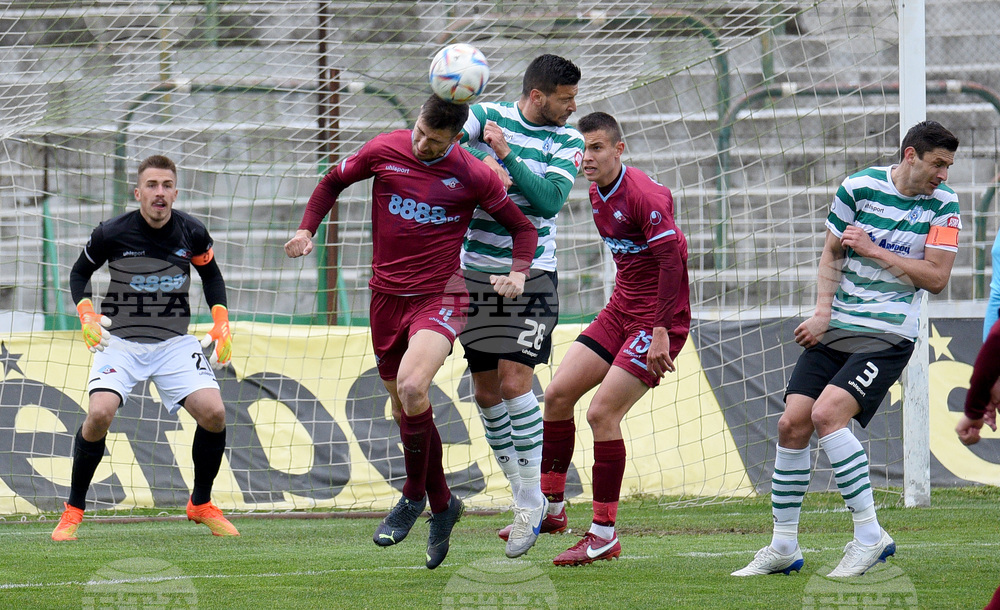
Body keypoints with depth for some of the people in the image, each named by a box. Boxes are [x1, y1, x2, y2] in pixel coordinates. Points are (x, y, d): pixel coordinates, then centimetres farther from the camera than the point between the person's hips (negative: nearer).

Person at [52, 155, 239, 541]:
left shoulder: (191, 233, -5)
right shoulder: (112, 234, -11)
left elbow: (210, 273, 14)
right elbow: (80, 272, 6)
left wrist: (222, 323, 3)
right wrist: (86, 312, -12)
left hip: (175, 342, 2)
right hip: (120, 340, -2)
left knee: (214, 412, -17)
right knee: (100, 413, -25)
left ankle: (201, 504, 9)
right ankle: (74, 510, -5)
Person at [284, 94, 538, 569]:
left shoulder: (473, 176, -7)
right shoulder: (384, 151, -3)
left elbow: (522, 227, 5)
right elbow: (334, 182, 15)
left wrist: (518, 273, -12)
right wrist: (307, 230, 2)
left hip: (440, 297, -4)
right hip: (387, 295, 4)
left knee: (411, 386, -28)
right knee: (403, 407, 10)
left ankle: (414, 494, -7)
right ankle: (442, 506, 28)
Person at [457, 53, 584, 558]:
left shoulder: (567, 141, 0)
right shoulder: (487, 116, 2)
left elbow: (551, 198, -14)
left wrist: (506, 156, -19)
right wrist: (481, 164, -29)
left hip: (531, 276, -3)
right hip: (477, 274, 3)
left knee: (514, 381, -15)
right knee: (486, 392, 6)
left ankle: (531, 509, -8)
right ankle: (526, 501, 17)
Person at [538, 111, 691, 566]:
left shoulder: (645, 196, -20)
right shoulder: (597, 194, 7)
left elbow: (673, 260, -24)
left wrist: (661, 332, -26)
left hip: (658, 321, -9)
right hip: (620, 312, 9)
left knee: (602, 412, -15)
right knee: (558, 394, 5)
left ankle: (604, 535, -9)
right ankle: (550, 505, 18)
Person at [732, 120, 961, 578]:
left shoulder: (943, 205, -3)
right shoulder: (858, 188, 0)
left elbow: (936, 278, -8)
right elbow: (832, 254, 10)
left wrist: (874, 250, -12)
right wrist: (822, 313, -2)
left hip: (888, 335, -4)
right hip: (836, 329, 4)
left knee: (826, 414, -23)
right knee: (792, 424, -4)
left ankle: (870, 535, -16)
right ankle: (783, 548, 8)